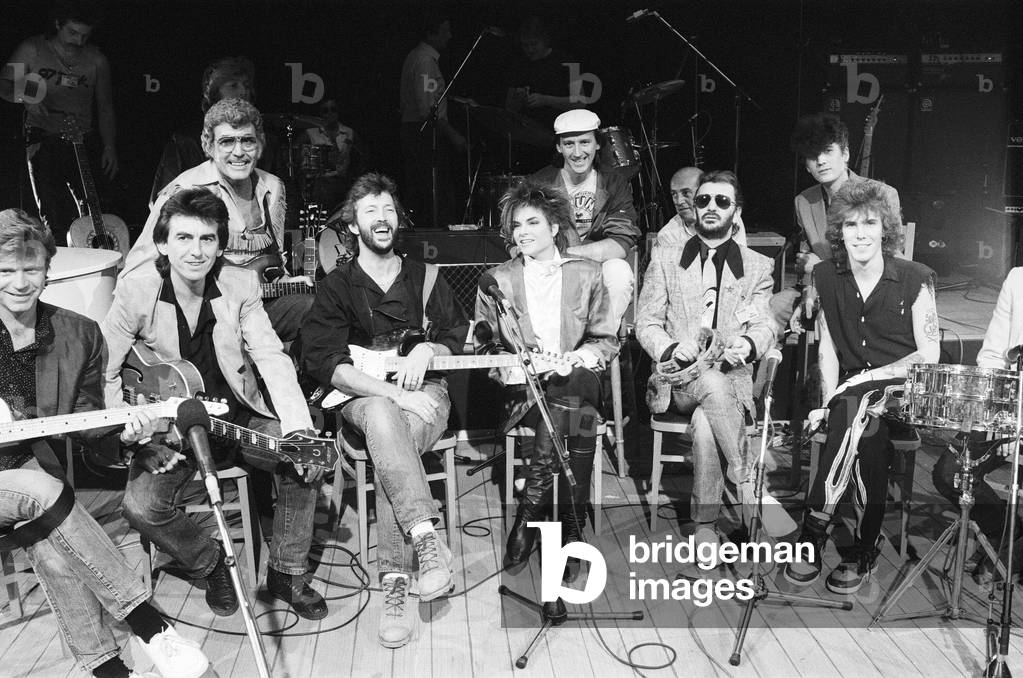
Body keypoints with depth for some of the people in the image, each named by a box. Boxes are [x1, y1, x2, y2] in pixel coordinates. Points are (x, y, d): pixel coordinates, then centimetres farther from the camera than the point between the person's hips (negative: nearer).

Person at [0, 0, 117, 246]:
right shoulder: (33, 50, 3)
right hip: (43, 142, -2)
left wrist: (110, 147, 2)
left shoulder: (97, 61, 10)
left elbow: (105, 109, 14)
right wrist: (25, 97, -18)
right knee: (54, 218, -8)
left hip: (84, 143, 2)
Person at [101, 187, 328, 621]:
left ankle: (286, 574, 1)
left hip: (239, 413, 1)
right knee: (141, 506, -24)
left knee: (307, 460, -21)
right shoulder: (135, 294, -13)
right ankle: (210, 564, 9)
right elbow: (103, 373, -7)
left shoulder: (241, 285, -8)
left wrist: (299, 429, -26)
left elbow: (271, 357, -13)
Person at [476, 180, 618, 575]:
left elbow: (607, 339, 13)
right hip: (521, 386, -1)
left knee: (575, 382, -36)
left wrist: (583, 356, -9)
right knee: (573, 407, -34)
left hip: (576, 378, 1)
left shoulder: (586, 274, 12)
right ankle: (570, 529, -30)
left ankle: (530, 514, -28)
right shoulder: (497, 281, 11)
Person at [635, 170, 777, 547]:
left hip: (731, 377, 0)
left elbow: (763, 326, 4)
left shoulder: (758, 266, 13)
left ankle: (705, 523, -23)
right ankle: (745, 481, -25)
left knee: (704, 422, -34)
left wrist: (749, 344, -22)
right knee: (713, 385, -36)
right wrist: (671, 349, -16)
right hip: (676, 379, 0)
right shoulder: (664, 258, 12)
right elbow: (646, 323, 6)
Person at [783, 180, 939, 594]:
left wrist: (866, 376, -14)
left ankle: (814, 532, -23)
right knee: (862, 427, -30)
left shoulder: (914, 279, -4)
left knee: (857, 406, -33)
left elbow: (929, 355, -3)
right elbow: (827, 348, 7)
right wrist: (828, 402, -7)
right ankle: (866, 550, -20)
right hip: (853, 395, 2)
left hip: (902, 389, -2)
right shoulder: (826, 278, 6)